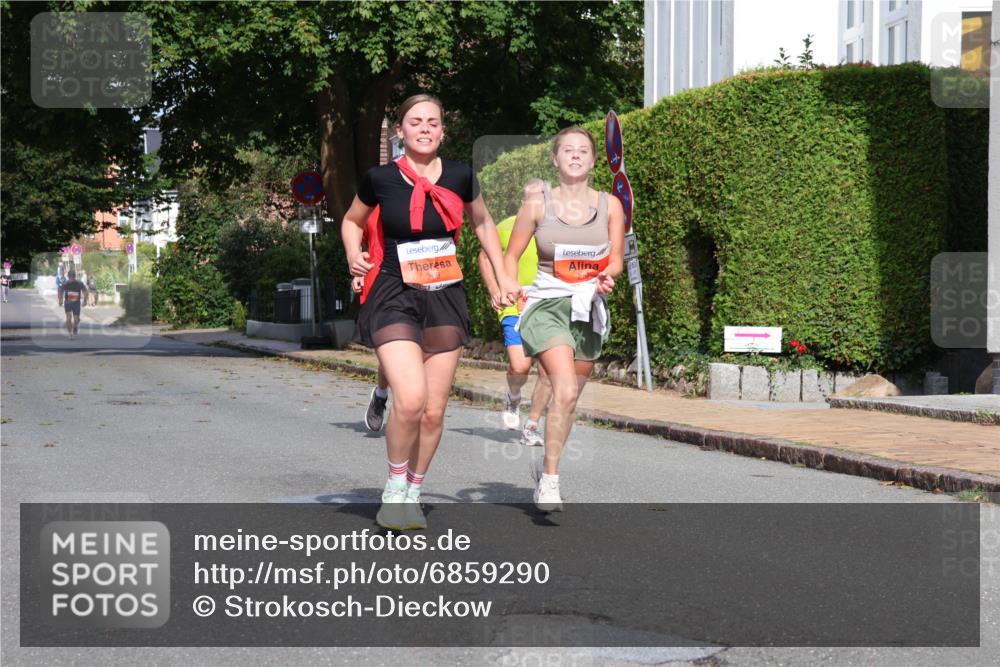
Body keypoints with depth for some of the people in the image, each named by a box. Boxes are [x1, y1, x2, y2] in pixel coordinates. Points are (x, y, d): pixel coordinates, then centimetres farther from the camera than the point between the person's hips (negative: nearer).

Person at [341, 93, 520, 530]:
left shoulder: (459, 177, 2)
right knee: (411, 399, -21)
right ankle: (395, 488, 3)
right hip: (394, 298, -3)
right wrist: (354, 253, -4)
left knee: (434, 411, 4)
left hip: (445, 299, 3)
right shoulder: (381, 179, -3)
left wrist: (504, 280, 18)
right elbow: (352, 221, 15)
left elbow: (482, 224, 20)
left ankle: (413, 494, 25)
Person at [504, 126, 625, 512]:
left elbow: (615, 260, 8)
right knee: (565, 390, -22)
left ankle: (546, 464, 34)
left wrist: (606, 277, -14)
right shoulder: (537, 205, 2)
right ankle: (549, 480, -14)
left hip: (589, 307, 3)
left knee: (569, 397, 9)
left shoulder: (610, 205, 7)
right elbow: (511, 256, 10)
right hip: (547, 304, -3)